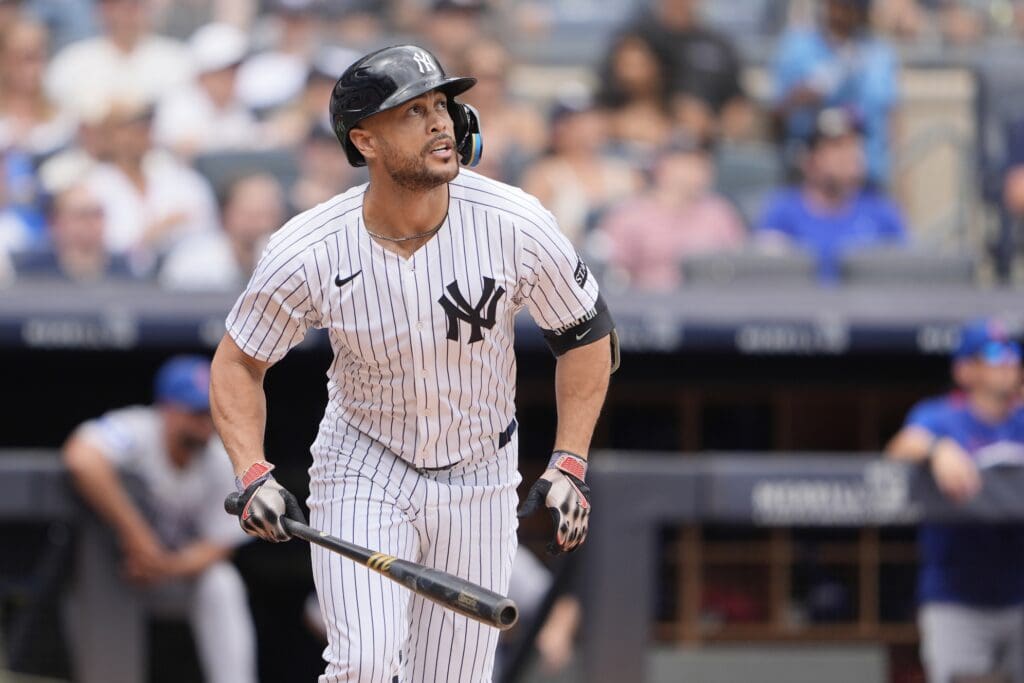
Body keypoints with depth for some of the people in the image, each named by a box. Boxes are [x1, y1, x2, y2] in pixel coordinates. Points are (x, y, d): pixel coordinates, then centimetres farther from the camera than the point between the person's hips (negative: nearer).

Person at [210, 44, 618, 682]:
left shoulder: (516, 226, -19)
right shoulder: (307, 253, -20)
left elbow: (588, 336, -4)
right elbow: (238, 363, -5)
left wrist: (569, 465, -10)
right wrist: (253, 476, -19)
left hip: (481, 480, 2)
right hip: (363, 471, -1)